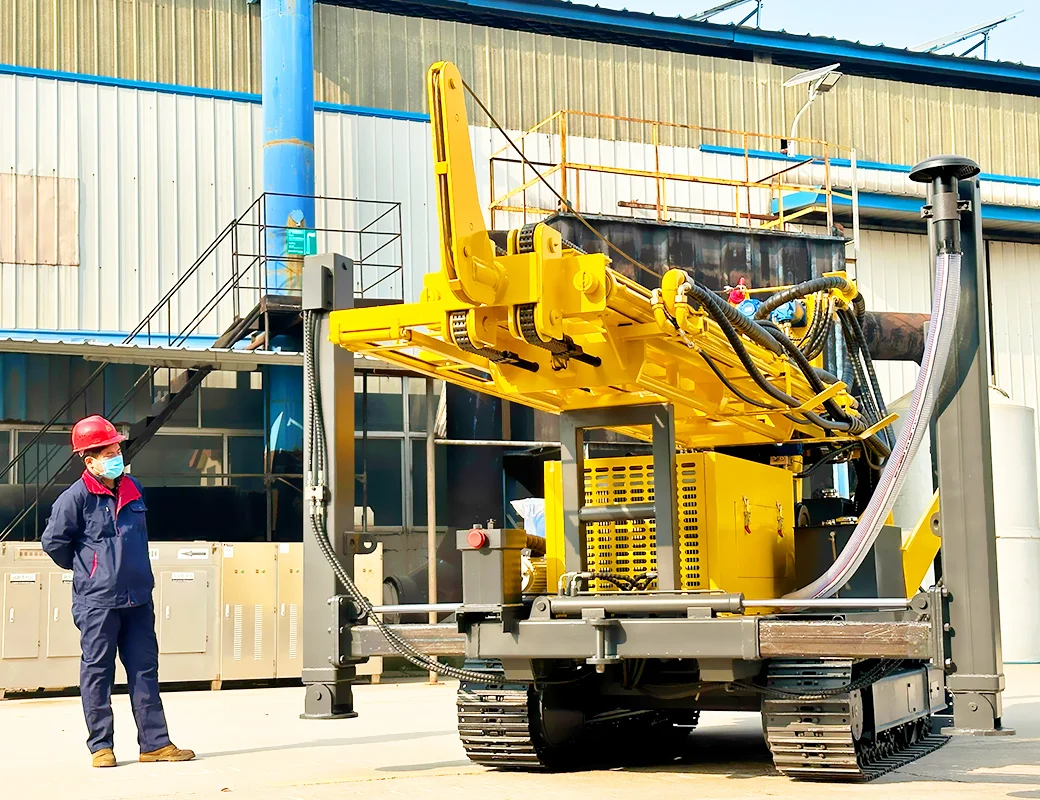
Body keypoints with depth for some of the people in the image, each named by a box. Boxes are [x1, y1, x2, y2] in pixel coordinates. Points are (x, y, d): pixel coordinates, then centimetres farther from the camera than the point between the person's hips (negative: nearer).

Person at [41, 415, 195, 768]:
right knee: (98, 673, 2)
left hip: (137, 598, 6)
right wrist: (83, 569, 8)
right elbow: (53, 541, -4)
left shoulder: (133, 490, 10)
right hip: (97, 601, -6)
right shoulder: (76, 497, -9)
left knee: (144, 669, 6)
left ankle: (155, 743, 10)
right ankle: (101, 746, 11)